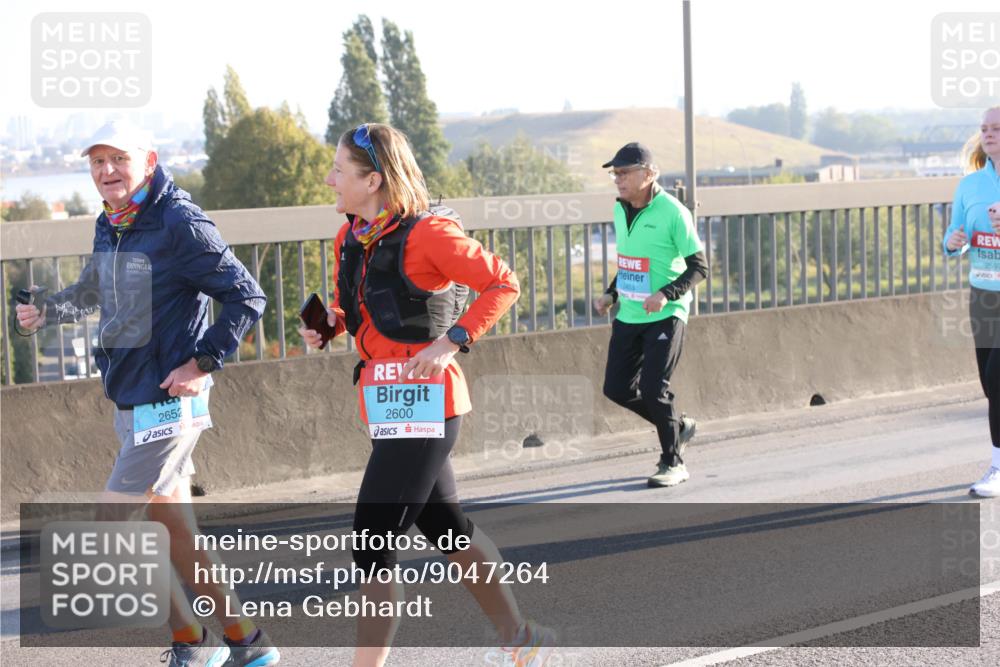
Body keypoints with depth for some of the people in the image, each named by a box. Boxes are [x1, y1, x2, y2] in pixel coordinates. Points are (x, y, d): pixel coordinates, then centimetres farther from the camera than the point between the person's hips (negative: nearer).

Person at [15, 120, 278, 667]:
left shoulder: (180, 226, -15)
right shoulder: (108, 227, 11)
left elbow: (248, 298, -14)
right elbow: (93, 290, 29)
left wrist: (204, 363, -18)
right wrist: (47, 311, 11)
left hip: (167, 402, -9)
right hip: (129, 399, 9)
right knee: (175, 530, 11)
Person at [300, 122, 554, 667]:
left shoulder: (426, 234, -15)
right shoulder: (350, 238, 8)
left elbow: (502, 284, -12)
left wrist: (451, 341, -20)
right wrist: (329, 320, 2)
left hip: (422, 405, -9)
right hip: (386, 406, 9)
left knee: (372, 543, -10)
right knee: (445, 527, 18)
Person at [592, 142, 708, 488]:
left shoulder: (672, 213, -15)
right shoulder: (620, 209, 7)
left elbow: (699, 267, -12)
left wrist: (666, 294, -25)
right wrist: (611, 293, 9)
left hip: (664, 316, -7)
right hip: (628, 315, 7)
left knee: (653, 388, -12)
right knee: (617, 388, 5)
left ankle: (673, 462, 7)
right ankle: (677, 426, 27)